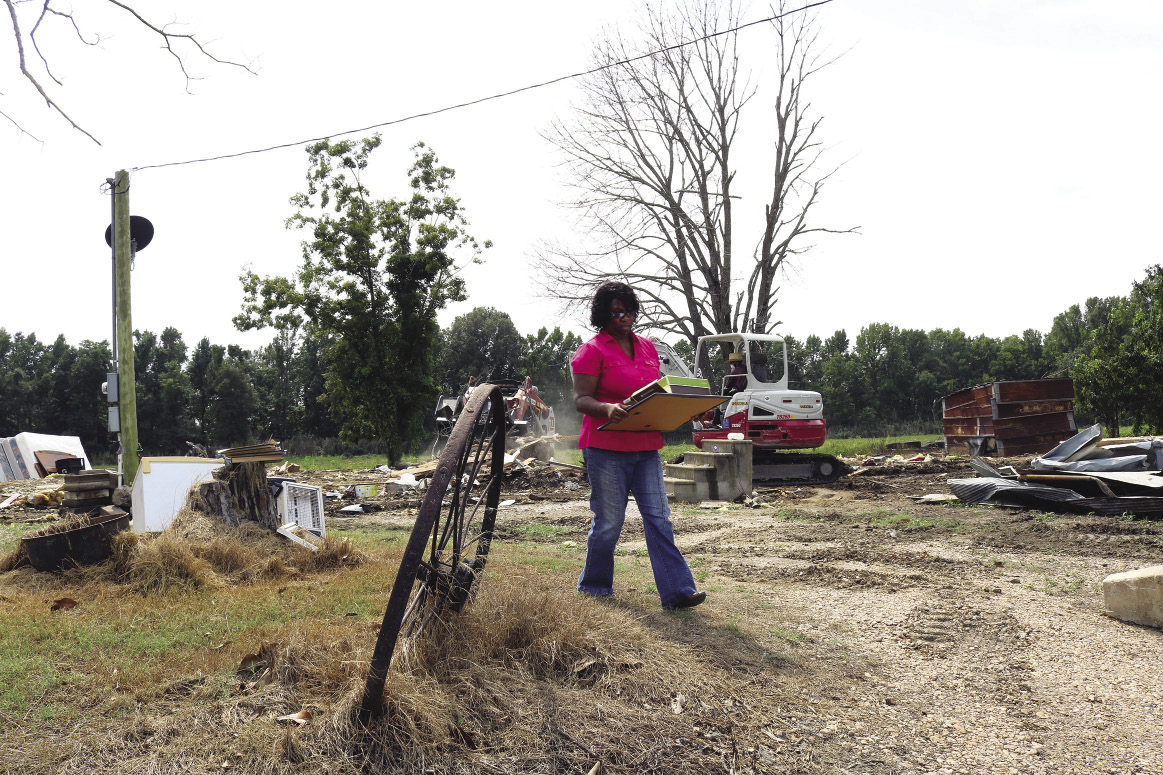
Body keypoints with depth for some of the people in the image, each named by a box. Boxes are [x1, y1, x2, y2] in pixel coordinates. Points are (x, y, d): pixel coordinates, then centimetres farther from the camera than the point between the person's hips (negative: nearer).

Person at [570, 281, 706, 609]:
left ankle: (677, 591, 3)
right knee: (608, 522, 2)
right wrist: (608, 409, -29)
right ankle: (593, 588, 21)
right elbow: (580, 399, -10)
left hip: (646, 447, 6)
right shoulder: (592, 351, -5)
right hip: (606, 448, -6)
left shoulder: (647, 348, 15)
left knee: (659, 518, 2)